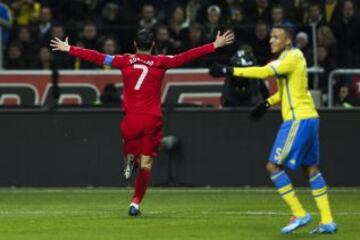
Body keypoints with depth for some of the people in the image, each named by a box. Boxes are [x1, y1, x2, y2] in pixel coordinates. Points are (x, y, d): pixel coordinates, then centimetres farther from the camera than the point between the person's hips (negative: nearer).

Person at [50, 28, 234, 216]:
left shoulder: (125, 61, 2)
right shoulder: (160, 62, -1)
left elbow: (96, 57, 5)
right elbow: (187, 56, -3)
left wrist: (67, 49, 13)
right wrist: (215, 45, 1)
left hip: (131, 119, 1)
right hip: (152, 120, -1)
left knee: (131, 152, 26)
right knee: (146, 164, 2)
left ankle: (129, 159, -9)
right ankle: (136, 203, -9)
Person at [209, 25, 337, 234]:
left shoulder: (292, 57, -14)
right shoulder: (292, 57, 15)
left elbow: (264, 72, -27)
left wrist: (229, 71, -28)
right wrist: (267, 104, 15)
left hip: (298, 120, -10)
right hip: (309, 118, 10)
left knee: (274, 166, -6)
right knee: (311, 168, 12)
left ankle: (299, 214, -4)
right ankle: (327, 221, 12)